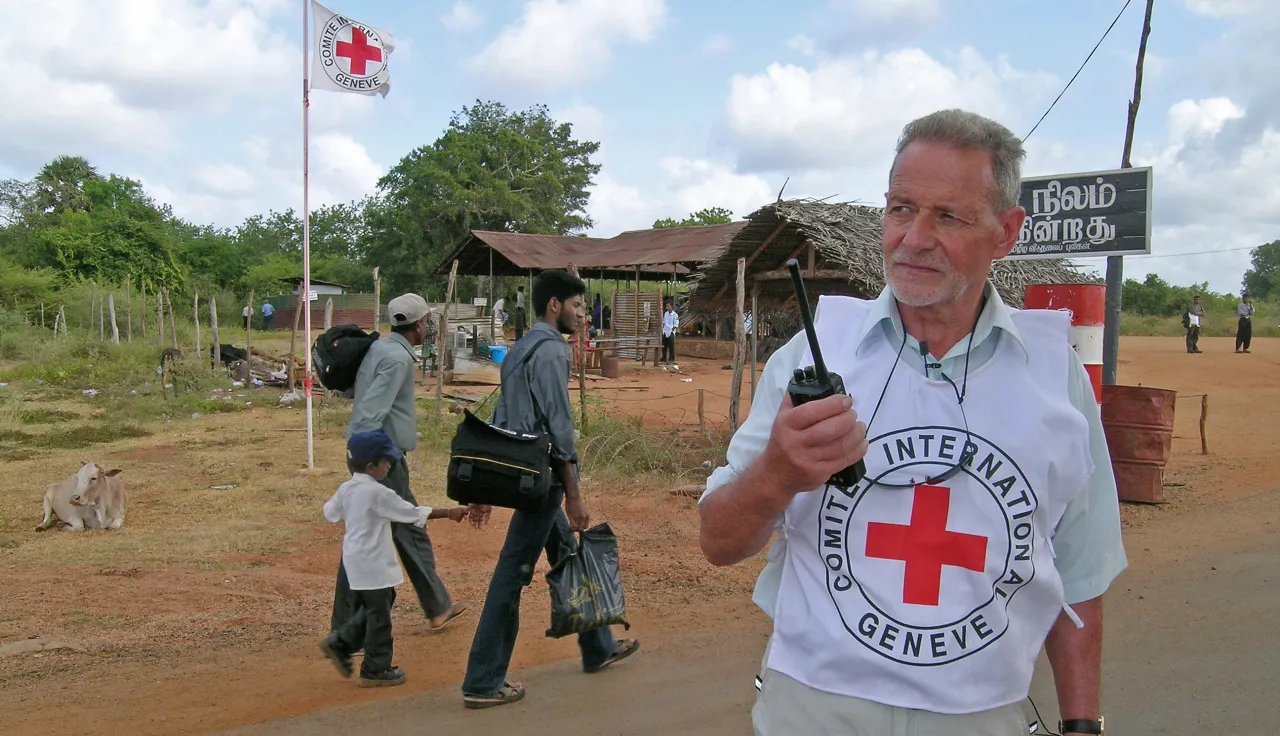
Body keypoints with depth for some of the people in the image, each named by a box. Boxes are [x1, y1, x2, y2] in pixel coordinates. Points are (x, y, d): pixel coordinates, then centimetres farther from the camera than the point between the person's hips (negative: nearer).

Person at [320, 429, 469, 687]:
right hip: (373, 565, -9)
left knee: (370, 609, 24)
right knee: (379, 616, 3)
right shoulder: (378, 493, -20)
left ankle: (339, 643, 24)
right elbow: (413, 513, -18)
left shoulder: (346, 489, 4)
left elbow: (330, 513, 19)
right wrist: (449, 513, -13)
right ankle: (376, 670, 12)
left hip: (355, 562, 9)